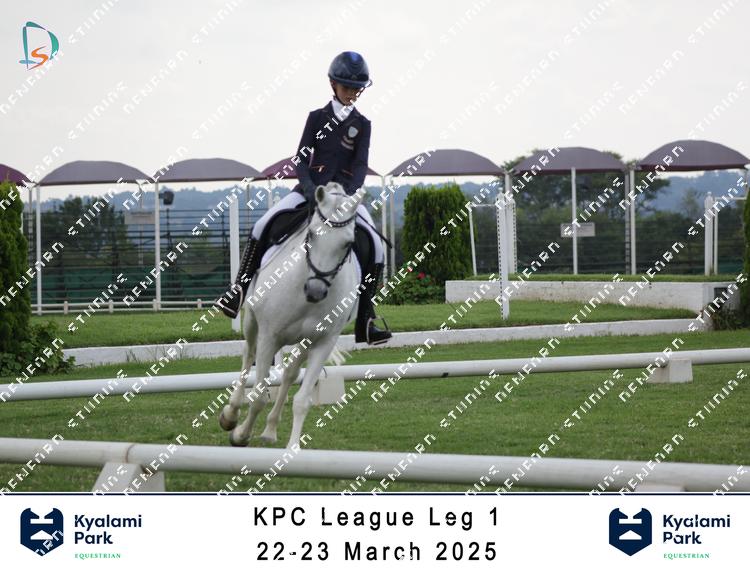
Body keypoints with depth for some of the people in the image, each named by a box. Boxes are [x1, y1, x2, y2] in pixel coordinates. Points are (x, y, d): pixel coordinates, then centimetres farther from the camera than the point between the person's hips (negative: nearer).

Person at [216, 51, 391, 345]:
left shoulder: (362, 124, 9)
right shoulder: (317, 117, 10)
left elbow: (361, 165, -3)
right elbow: (301, 157, 1)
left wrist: (347, 191, -22)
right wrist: (307, 185, -19)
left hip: (344, 192, 0)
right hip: (311, 188, 0)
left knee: (376, 246, -18)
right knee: (263, 224, -21)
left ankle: (365, 322, -11)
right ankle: (241, 287, -13)